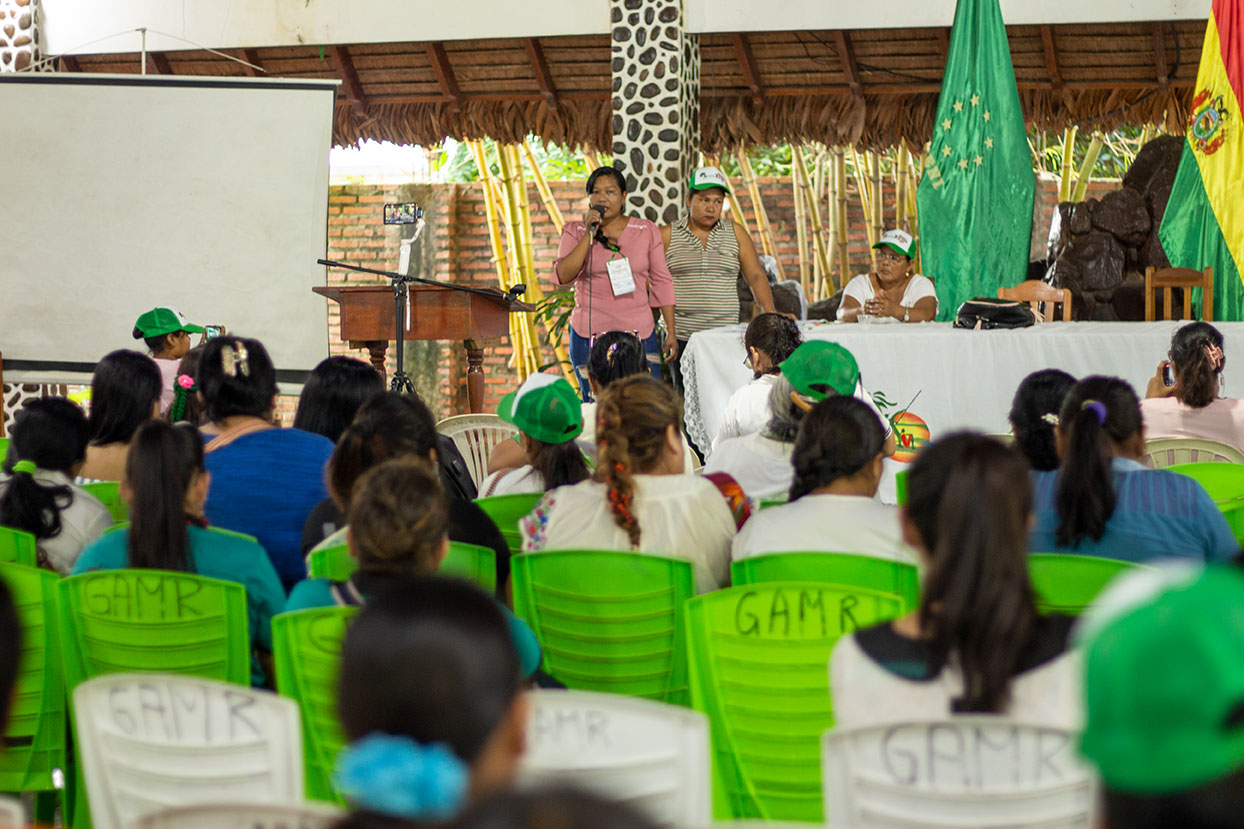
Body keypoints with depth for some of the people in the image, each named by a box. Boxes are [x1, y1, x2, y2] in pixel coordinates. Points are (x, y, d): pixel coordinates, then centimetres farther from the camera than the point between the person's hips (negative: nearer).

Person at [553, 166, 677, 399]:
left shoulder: (646, 231, 9)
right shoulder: (575, 232, 6)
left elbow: (661, 282, 12)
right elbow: (563, 276, -8)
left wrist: (671, 332, 8)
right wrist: (589, 235, -12)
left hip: (639, 333, 1)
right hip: (590, 335, -1)